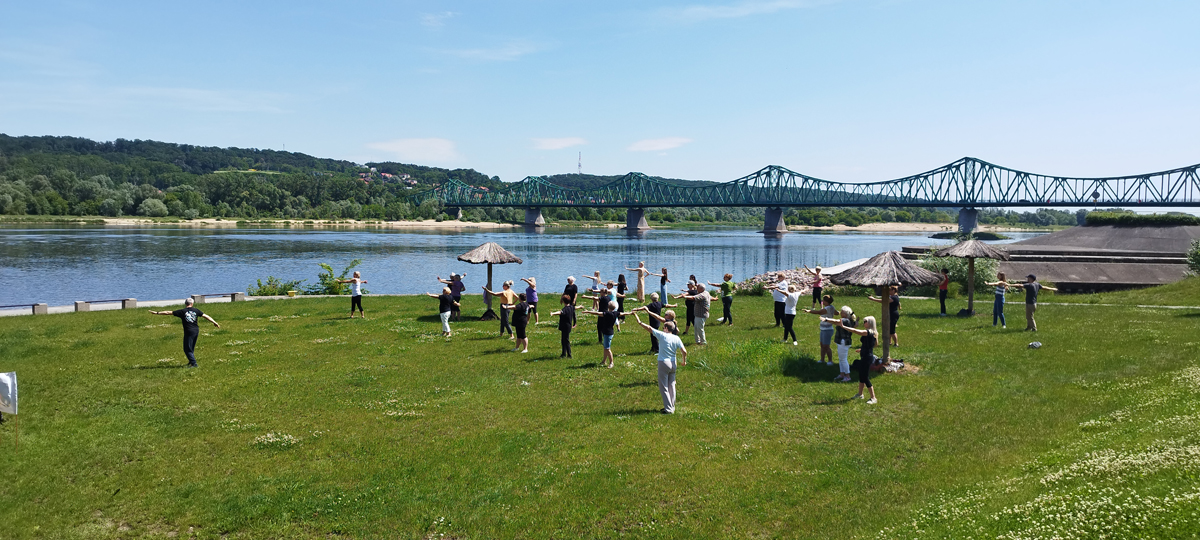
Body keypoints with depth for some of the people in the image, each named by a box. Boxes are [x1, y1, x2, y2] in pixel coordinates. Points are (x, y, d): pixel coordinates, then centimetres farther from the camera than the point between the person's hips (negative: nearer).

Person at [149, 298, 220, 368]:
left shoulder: (182, 311, -4)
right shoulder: (196, 310, 4)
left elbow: (168, 312, 0)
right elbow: (206, 316, 5)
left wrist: (157, 313, 8)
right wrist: (214, 322, 13)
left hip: (188, 332, -4)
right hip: (196, 330, 4)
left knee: (187, 349, 3)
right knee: (191, 348, 20)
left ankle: (193, 363, -4)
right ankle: (191, 361, 28)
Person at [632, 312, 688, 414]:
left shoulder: (662, 335, -11)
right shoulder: (676, 338, 1)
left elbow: (649, 328, -10)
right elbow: (684, 351, -2)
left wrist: (639, 322, -1)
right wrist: (684, 361, 14)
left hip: (664, 363, -6)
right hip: (673, 364, 6)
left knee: (664, 387, 1)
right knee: (671, 386, 15)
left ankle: (668, 409, 0)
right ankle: (671, 407, 21)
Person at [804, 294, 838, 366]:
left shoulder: (828, 308, -23)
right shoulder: (831, 307, 6)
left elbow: (818, 312, -38)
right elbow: (837, 313, 24)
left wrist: (809, 311, -47)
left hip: (827, 330, -10)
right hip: (823, 330, 10)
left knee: (826, 346, -3)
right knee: (822, 345, 15)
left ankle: (830, 361, 7)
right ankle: (822, 360, 23)